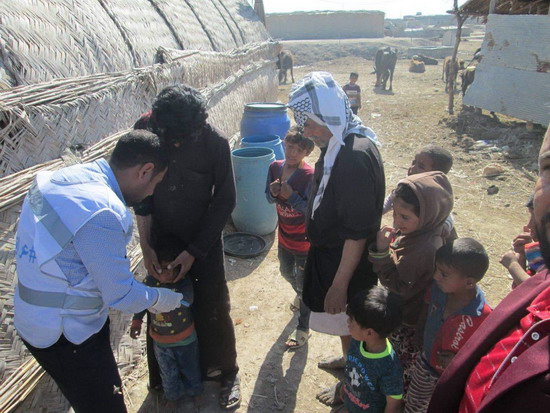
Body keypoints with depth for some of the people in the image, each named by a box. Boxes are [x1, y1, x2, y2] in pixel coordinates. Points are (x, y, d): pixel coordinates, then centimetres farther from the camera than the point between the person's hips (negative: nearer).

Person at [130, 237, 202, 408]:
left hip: (185, 338, -2)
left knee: (190, 369, 22)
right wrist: (136, 322, -4)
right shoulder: (151, 281, -15)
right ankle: (173, 395, 51)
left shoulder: (184, 283, -24)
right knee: (168, 373, 23)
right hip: (161, 340, 2)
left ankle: (195, 391, 51)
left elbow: (186, 300, -40)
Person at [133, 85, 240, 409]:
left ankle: (227, 372, 31)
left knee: (213, 308, 6)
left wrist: (195, 250, -14)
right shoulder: (145, 131, -14)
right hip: (161, 238, 2)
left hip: (204, 239, -2)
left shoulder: (215, 141, -20)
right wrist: (146, 246, -8)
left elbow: (225, 200, -12)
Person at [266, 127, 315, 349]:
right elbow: (269, 198, 3)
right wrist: (273, 192, -19)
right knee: (287, 273, 29)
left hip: (304, 240, -6)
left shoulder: (310, 176, -25)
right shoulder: (275, 167, -8)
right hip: (284, 236, 6)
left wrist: (291, 196, -34)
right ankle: (301, 296, 62)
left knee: (304, 282, 11)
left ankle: (303, 328, 32)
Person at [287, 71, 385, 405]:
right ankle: (348, 359, 53)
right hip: (331, 252, 9)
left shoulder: (356, 155, -30)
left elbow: (357, 232, -28)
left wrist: (339, 284, -23)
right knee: (346, 320, 28)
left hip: (347, 261, -8)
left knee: (349, 321, 14)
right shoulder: (340, 144, -1)